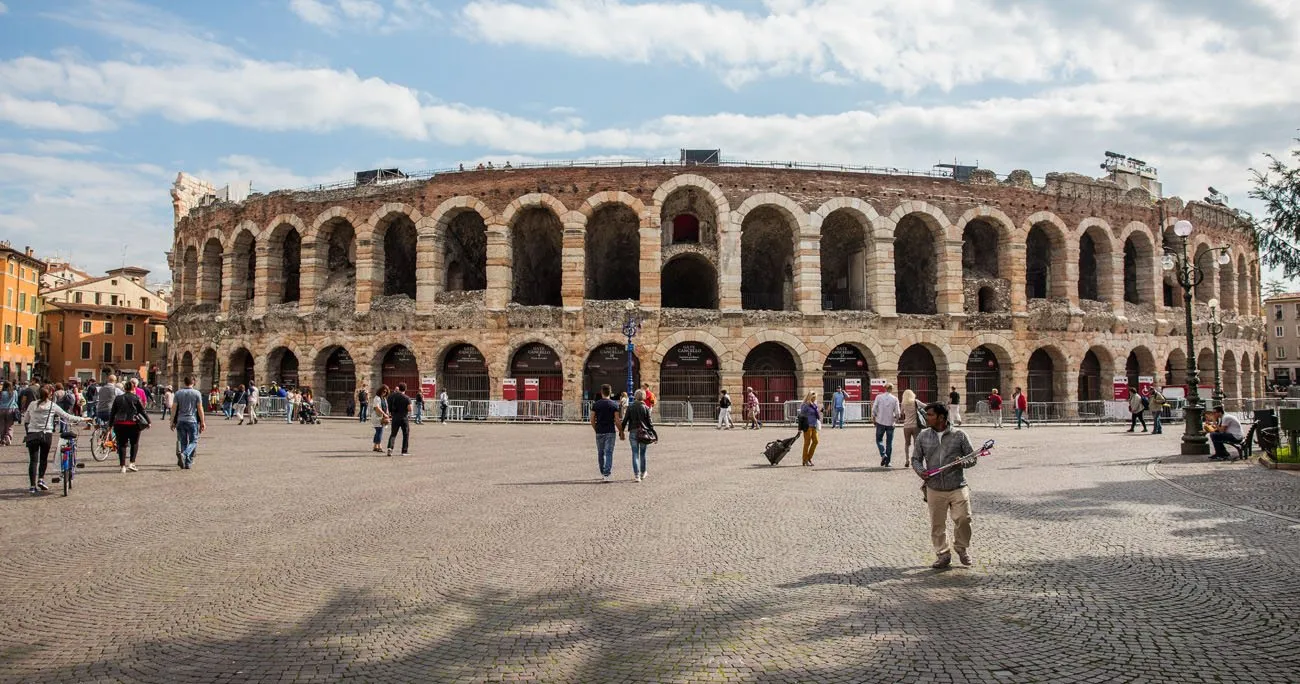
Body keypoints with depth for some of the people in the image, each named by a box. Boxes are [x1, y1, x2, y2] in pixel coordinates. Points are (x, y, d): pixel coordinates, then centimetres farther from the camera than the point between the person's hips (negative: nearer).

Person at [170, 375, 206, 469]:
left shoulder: (178, 393, 5)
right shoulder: (197, 393, -3)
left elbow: (174, 408, 3)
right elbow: (200, 409, -4)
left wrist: (172, 422, 9)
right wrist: (202, 422, 1)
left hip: (181, 421, 3)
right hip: (192, 421, -3)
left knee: (183, 442, 10)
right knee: (193, 441, 5)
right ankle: (184, 454, -20)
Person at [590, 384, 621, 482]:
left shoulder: (596, 404, 0)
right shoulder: (614, 404, -4)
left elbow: (592, 420, 1)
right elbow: (617, 420, -6)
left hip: (599, 432, 2)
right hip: (611, 432, -2)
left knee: (601, 453, 14)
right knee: (609, 453, -2)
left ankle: (603, 473, 23)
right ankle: (607, 474, -11)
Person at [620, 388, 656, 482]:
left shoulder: (630, 407, -1)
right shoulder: (646, 408, -5)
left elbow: (625, 421, 1)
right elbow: (649, 422, -3)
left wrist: (621, 432, 10)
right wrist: (654, 434, 3)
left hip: (633, 433, 0)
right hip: (644, 433, 0)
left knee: (635, 454, 2)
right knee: (643, 454, 13)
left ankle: (637, 475, -4)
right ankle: (642, 474, 25)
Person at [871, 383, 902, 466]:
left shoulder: (879, 397, -4)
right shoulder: (895, 399, -4)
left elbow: (874, 409, -4)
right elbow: (897, 413, -4)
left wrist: (873, 419, 11)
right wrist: (897, 418, 17)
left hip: (880, 422, 0)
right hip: (890, 423, 0)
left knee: (879, 440, 13)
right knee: (889, 442, 8)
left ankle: (883, 454, -11)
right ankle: (887, 462, 8)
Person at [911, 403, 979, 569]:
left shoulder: (959, 435, -1)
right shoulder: (923, 436, 5)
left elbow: (972, 459, 5)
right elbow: (915, 458, 12)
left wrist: (962, 462, -17)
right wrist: (920, 471, -9)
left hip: (958, 488, -2)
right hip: (934, 489, 2)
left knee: (963, 519, -6)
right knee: (937, 524, 6)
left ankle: (962, 548, 21)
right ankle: (943, 554, 22)